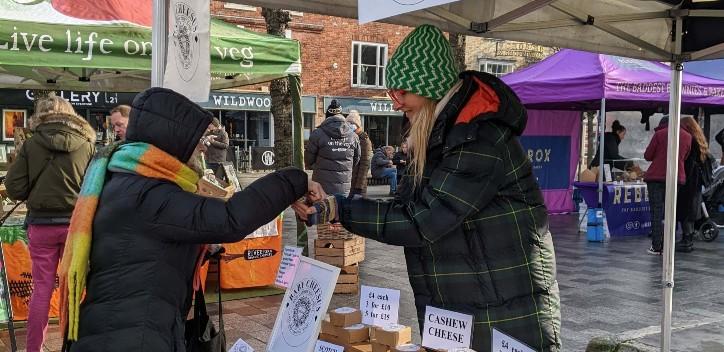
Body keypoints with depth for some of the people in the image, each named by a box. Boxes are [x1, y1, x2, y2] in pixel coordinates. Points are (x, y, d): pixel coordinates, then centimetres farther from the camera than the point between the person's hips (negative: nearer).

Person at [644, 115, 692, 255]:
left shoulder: (660, 134, -4)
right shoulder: (687, 136, 7)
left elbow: (647, 156, -2)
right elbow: (684, 157, 15)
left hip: (656, 177, -3)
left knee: (656, 212, 0)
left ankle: (656, 247, -3)